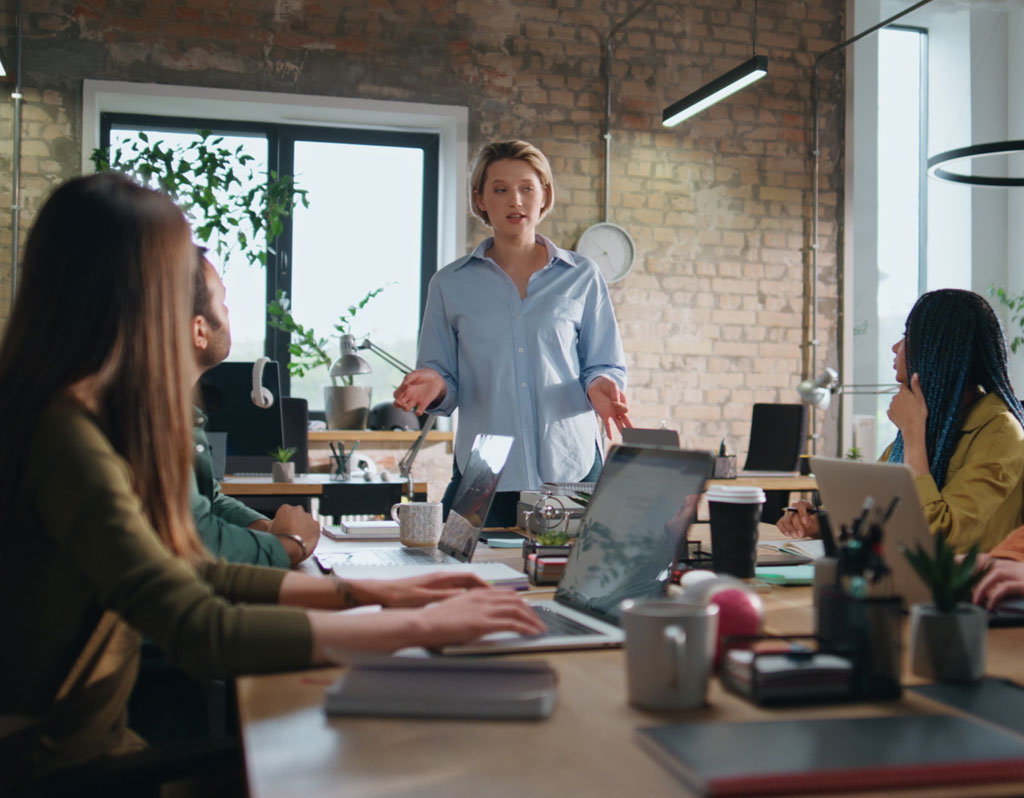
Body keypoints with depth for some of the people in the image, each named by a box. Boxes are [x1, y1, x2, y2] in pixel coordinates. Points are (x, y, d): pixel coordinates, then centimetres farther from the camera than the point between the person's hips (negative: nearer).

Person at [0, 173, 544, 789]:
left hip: (96, 743, 8)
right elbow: (203, 633, -30)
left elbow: (194, 573, 9)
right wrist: (422, 626, -23)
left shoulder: (86, 417, 6)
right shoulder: (67, 435, -23)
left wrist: (366, 593, 2)